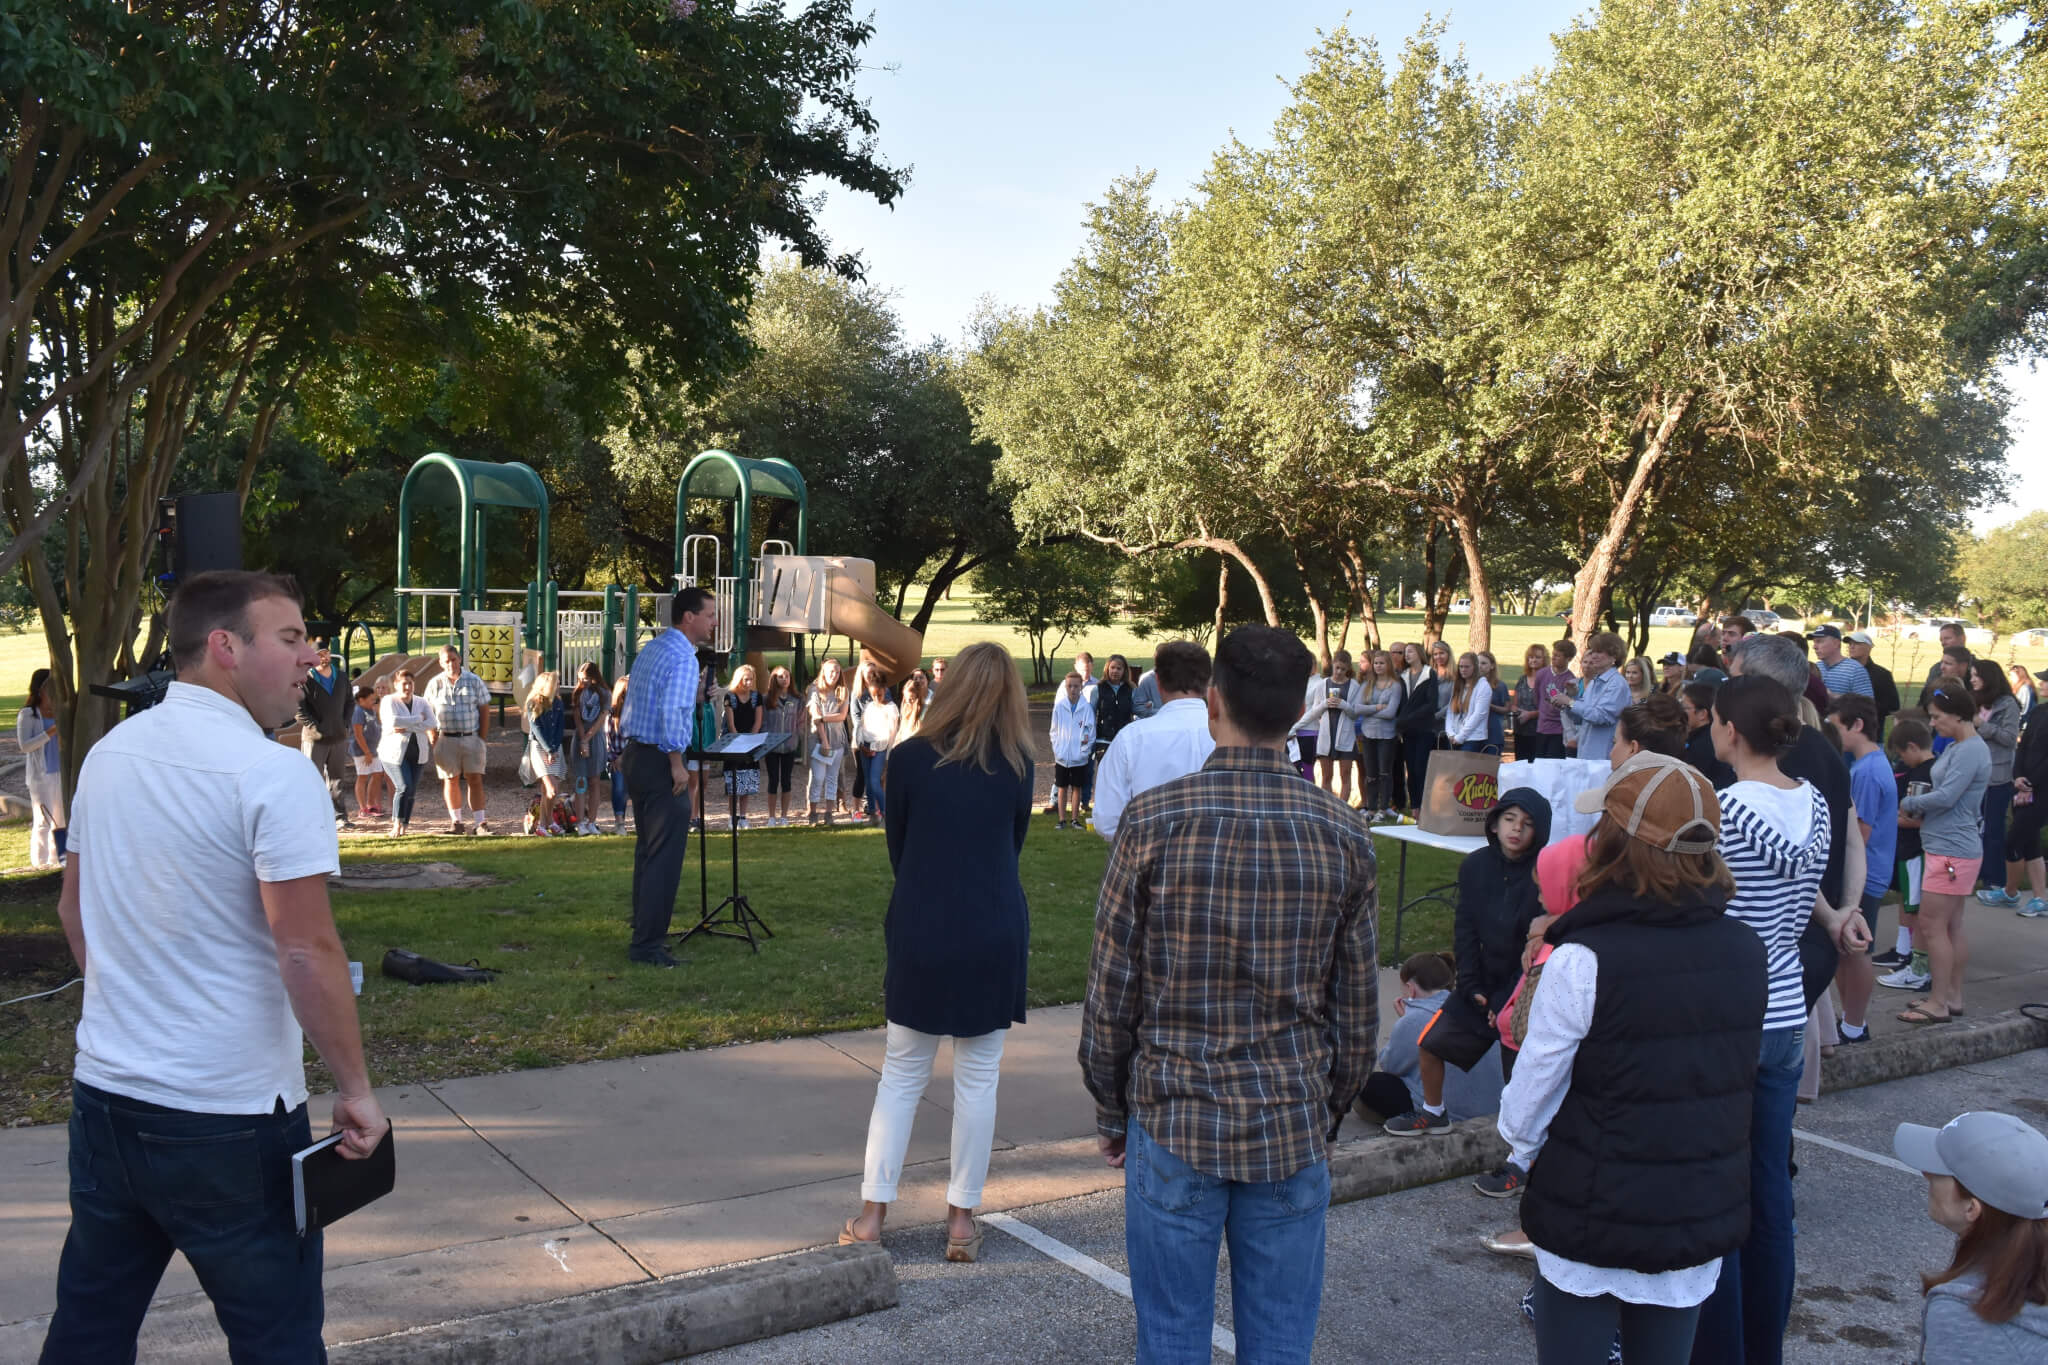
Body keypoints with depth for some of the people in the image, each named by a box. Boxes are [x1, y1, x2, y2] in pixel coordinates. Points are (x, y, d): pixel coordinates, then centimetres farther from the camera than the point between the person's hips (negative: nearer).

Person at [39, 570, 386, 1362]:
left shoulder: (109, 754, 6)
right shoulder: (274, 775, -18)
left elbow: (74, 907, 18)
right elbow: (306, 952, -22)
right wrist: (355, 1089, -14)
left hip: (105, 1090, 7)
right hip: (227, 1116, -7)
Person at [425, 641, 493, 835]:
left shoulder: (474, 681, 4)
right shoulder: (435, 684, 5)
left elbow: (485, 710, 5)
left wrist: (483, 738, -1)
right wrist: (433, 739, -2)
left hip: (471, 738, -1)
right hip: (446, 739, 1)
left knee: (475, 779, -4)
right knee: (451, 780, 5)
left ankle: (480, 823, -5)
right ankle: (456, 822, 13)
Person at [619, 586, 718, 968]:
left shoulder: (650, 649, 14)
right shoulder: (682, 657, -16)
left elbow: (631, 703, 18)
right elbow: (672, 712, -26)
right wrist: (677, 763, -20)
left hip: (635, 754, 10)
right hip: (660, 762, -10)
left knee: (647, 849, 17)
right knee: (665, 854, -7)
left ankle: (643, 932, 25)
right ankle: (647, 945, -6)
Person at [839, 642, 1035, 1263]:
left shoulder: (908, 758, -3)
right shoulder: (1017, 765, -1)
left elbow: (897, 848, 7)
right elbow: (1014, 847, 10)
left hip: (920, 932, 0)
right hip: (996, 933, 0)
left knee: (901, 1073, 12)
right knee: (977, 1079, 8)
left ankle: (872, 1214, 14)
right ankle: (962, 1221, 14)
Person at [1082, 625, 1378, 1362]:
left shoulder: (1153, 819, -11)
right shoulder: (1342, 832, -4)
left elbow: (1111, 991, -6)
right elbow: (1357, 1010, 3)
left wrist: (1111, 1110, 8)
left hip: (1173, 1122, -2)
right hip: (1292, 1128, 2)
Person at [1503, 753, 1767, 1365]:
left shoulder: (1582, 961, -22)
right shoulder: (1745, 951, -5)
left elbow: (1531, 1093, -13)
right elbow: (1737, 1081, 9)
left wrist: (1522, 1148, 7)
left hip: (1593, 1221, -5)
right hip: (1702, 1220, 5)